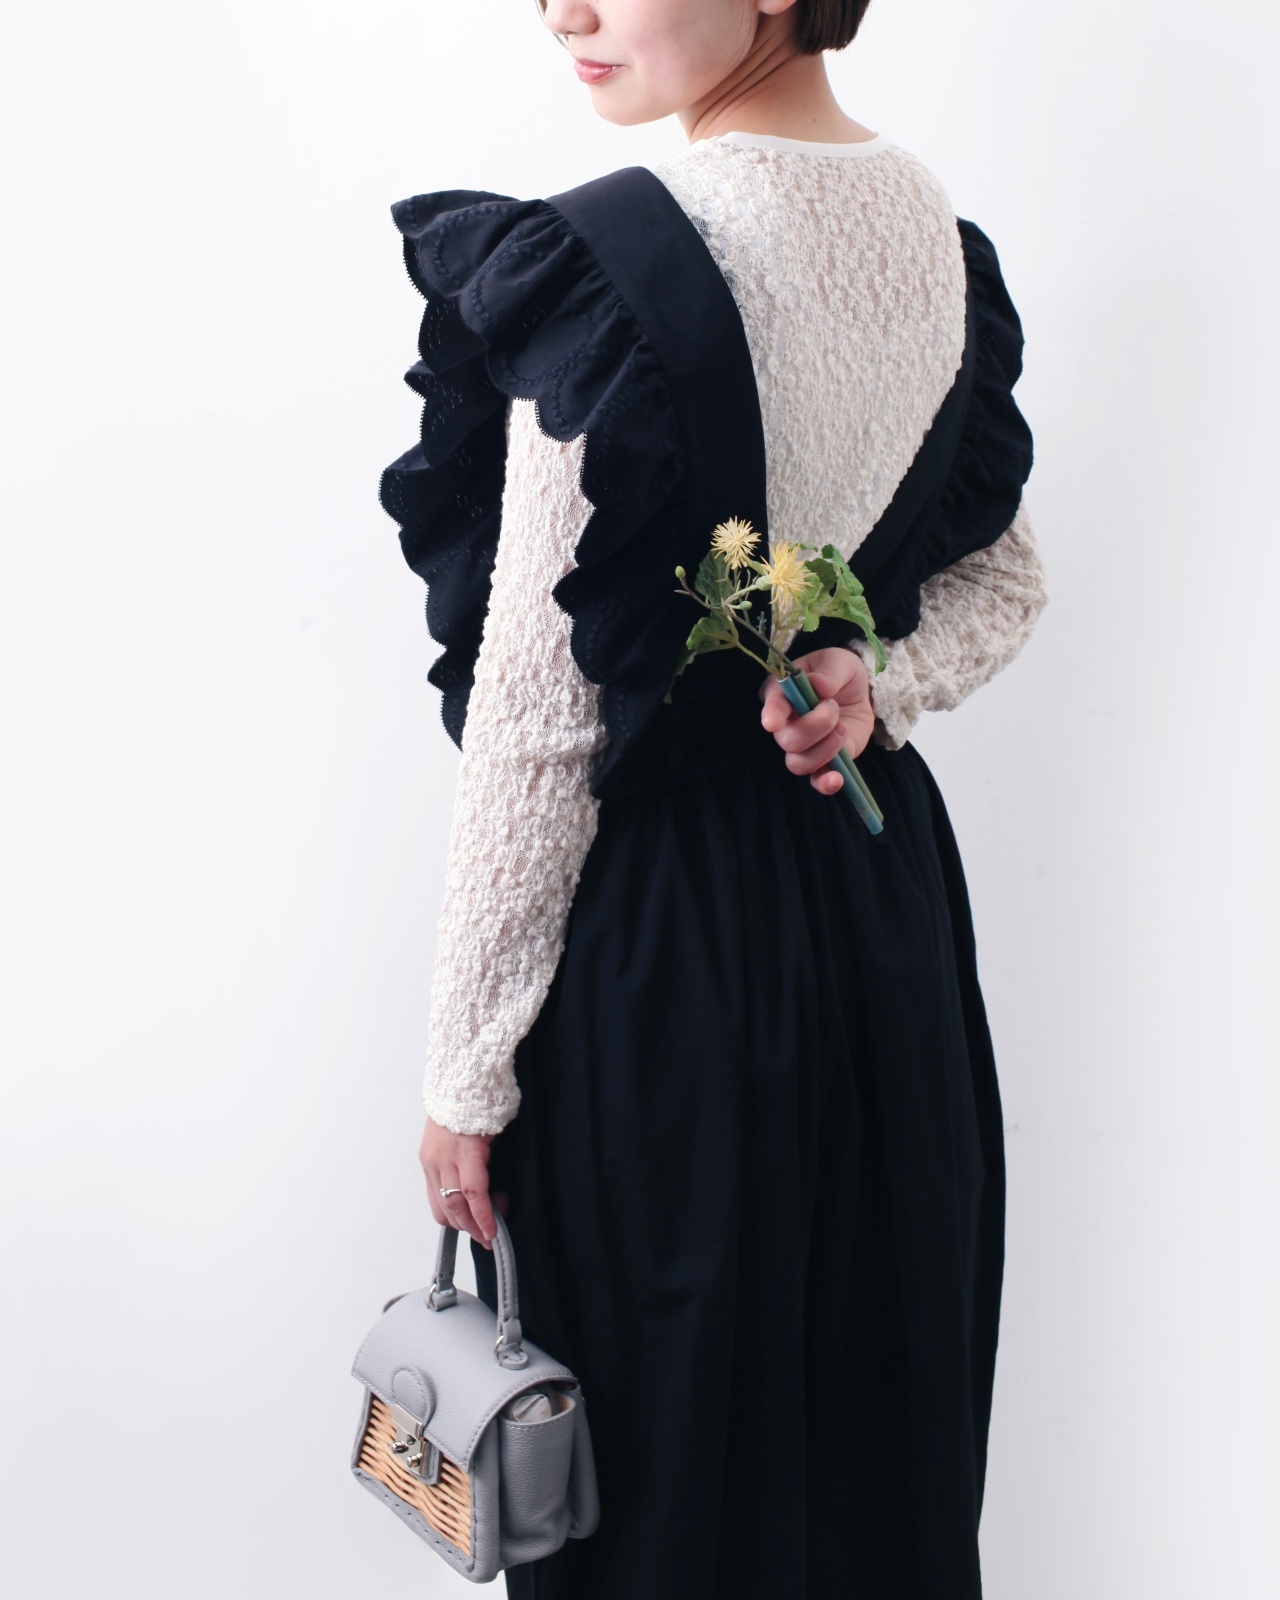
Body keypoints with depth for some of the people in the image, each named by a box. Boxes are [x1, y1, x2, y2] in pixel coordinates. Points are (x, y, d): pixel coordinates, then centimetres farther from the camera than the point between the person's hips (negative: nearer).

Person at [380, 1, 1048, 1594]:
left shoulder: (596, 264, -20)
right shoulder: (943, 237, 3)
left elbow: (536, 718, -19)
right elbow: (1005, 582, 14)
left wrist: (467, 1069, -10)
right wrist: (878, 683, -5)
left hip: (658, 919, -7)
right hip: (882, 879, 7)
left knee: (664, 1422, 13)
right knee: (882, 1387, 23)